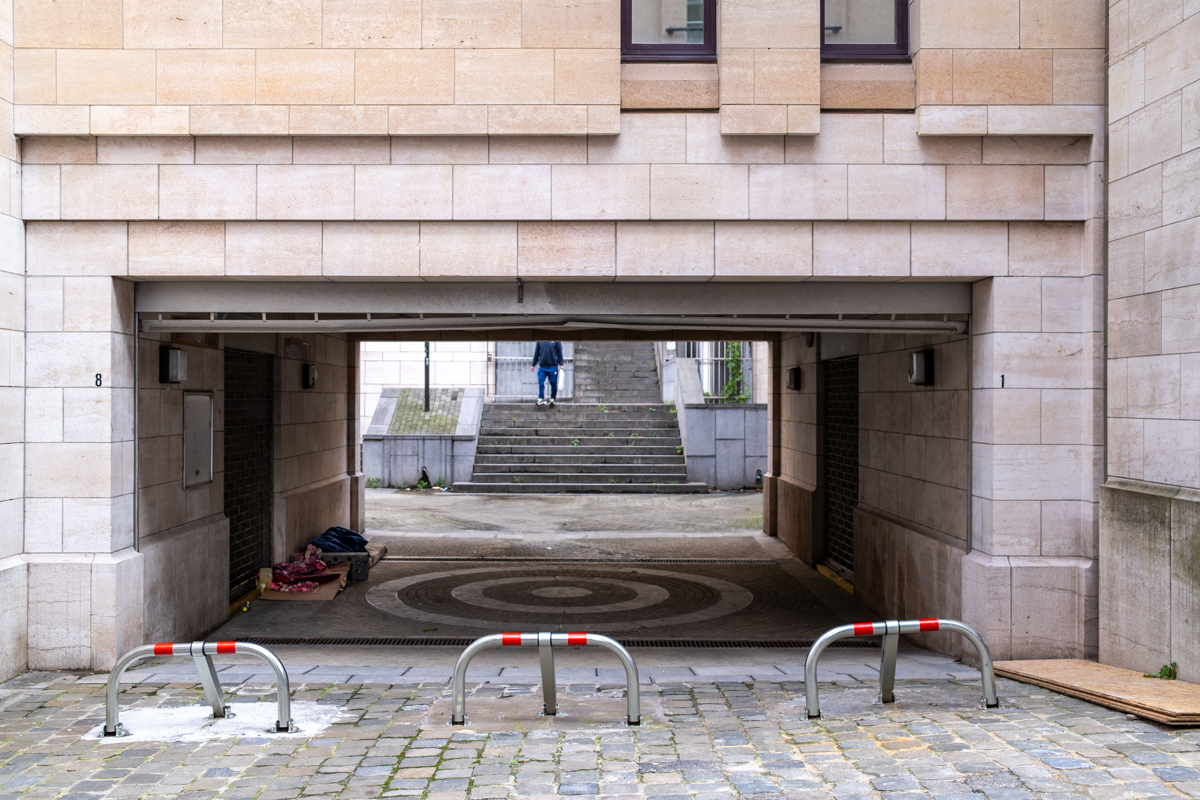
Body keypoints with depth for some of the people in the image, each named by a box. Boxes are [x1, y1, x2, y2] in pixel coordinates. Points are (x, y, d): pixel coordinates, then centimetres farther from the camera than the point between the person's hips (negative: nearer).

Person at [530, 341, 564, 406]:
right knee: (541, 384, -5)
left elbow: (560, 352, 2)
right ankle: (541, 399, 3)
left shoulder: (556, 341, 0)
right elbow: (536, 353, 13)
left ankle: (552, 399, 19)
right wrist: (533, 365, 14)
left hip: (553, 367, -1)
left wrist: (561, 364, -4)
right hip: (542, 367, 1)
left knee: (553, 384, 5)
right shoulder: (539, 341, 5)